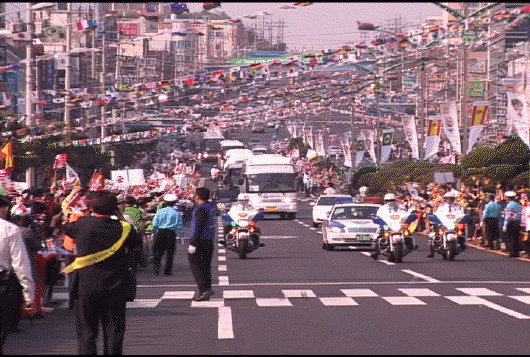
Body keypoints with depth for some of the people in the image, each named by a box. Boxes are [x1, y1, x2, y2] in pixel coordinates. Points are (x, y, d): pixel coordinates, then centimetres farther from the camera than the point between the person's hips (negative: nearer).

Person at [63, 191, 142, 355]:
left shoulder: (83, 224, -9)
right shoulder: (124, 228, -7)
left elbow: (66, 229, 12)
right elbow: (138, 245, 11)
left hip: (85, 286, 0)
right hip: (115, 289, 1)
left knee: (86, 332, 6)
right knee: (113, 331, 8)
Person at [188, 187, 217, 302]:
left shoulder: (201, 209, -17)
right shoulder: (211, 207, 12)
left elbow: (198, 228, -21)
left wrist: (193, 244, -21)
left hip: (199, 241, -9)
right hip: (209, 241, 9)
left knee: (195, 265, -5)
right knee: (205, 266, 10)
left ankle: (205, 289, -16)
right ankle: (204, 293, 12)